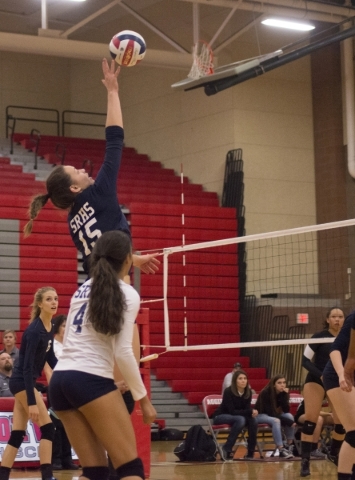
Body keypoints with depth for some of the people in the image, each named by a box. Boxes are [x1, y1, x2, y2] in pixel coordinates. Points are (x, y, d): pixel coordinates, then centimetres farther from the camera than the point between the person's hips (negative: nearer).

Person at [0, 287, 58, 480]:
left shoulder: (49, 327, 6)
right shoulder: (34, 330, -21)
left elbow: (50, 358, 17)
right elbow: (27, 367, -24)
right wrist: (32, 402, -28)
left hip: (25, 382, 9)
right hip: (22, 381, -9)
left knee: (17, 434, 8)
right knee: (47, 428, -11)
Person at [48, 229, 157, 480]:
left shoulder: (83, 289, 19)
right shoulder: (127, 294, -2)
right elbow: (123, 353, -9)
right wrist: (144, 398, -3)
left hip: (60, 381, 7)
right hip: (91, 380, -7)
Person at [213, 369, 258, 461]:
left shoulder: (248, 392, -7)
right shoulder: (228, 391, -24)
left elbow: (247, 408, -5)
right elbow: (232, 411, -27)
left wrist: (252, 412, -29)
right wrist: (250, 412, -34)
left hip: (236, 417, 6)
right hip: (220, 416, -6)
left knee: (253, 420, -25)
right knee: (240, 419, -36)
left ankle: (250, 452, -17)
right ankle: (226, 449, -28)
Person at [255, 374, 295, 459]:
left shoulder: (283, 393, -8)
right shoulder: (266, 393, -24)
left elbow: (286, 410, -16)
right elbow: (269, 412, -27)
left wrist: (285, 395, -28)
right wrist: (287, 421, -31)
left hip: (273, 415, 6)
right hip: (260, 415, -6)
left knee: (290, 416, -22)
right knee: (276, 421, -36)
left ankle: (290, 446, -20)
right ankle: (281, 450, -40)